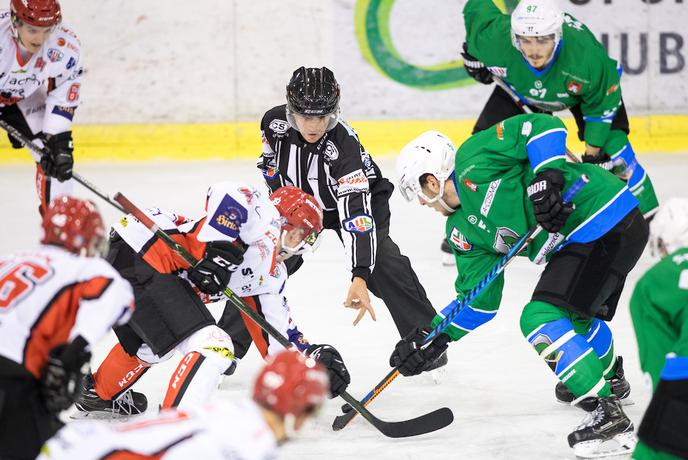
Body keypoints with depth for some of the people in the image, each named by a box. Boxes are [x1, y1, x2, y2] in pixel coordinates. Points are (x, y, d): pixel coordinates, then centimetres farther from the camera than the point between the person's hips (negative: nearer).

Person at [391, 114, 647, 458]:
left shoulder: (473, 161, -11)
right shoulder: (463, 230, 15)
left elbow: (541, 127, -15)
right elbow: (478, 299, 13)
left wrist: (546, 176, -26)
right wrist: (433, 337, 6)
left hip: (607, 219, -11)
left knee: (541, 318, -16)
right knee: (576, 313, 32)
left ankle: (607, 412, -15)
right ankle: (607, 377, 61)